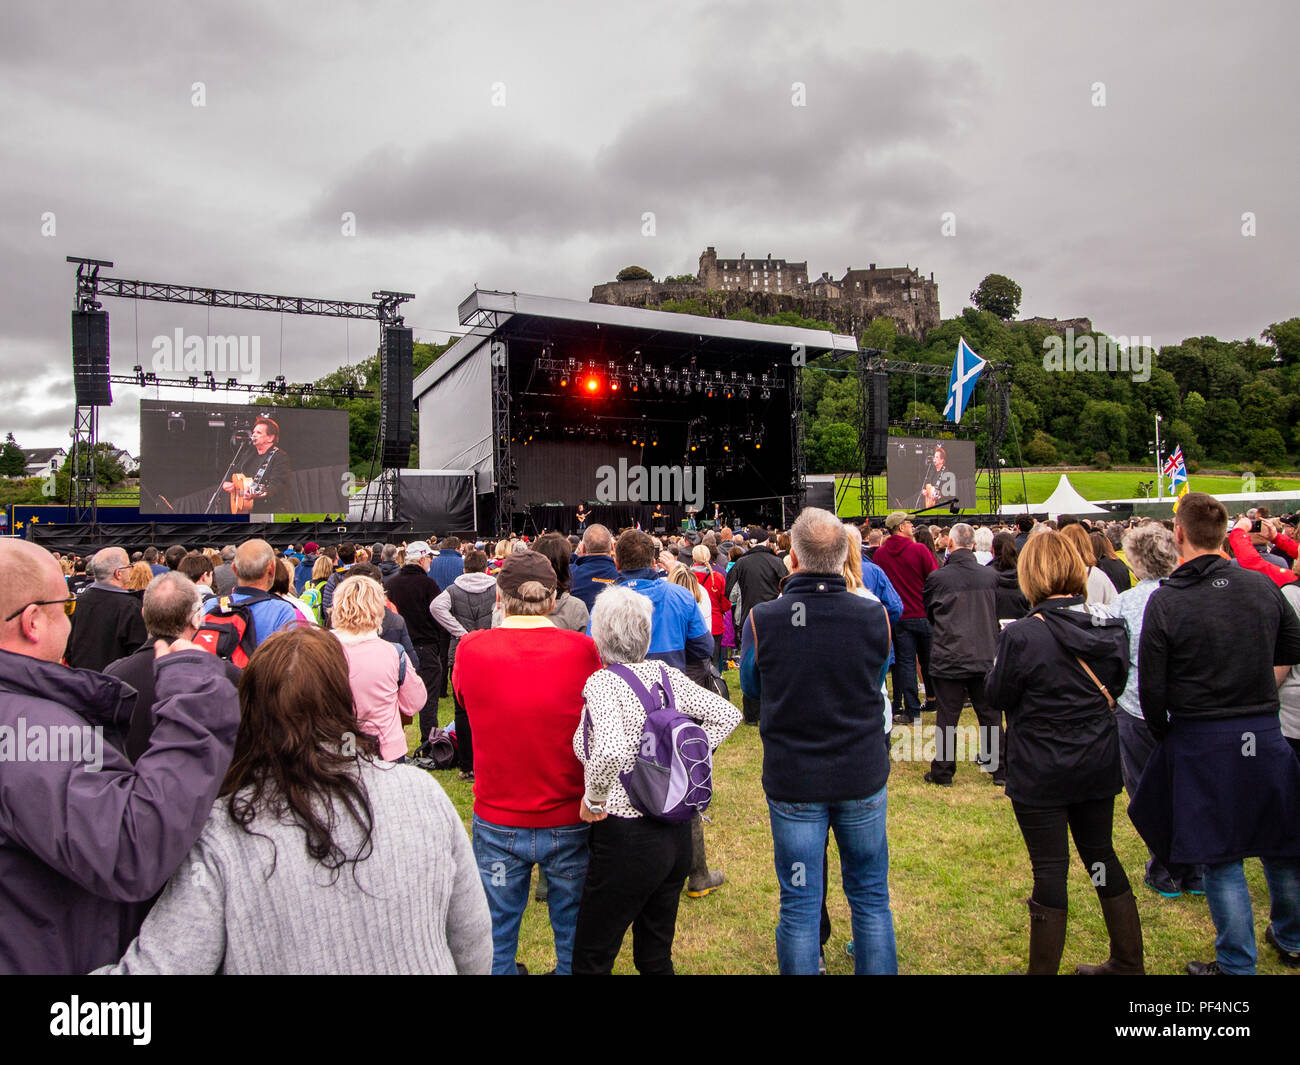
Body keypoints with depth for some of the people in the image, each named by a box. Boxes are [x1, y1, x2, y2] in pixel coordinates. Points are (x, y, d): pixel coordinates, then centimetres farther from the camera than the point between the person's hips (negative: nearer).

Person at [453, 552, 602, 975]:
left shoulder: (470, 649, -12)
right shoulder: (583, 649, -14)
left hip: (497, 824, 1)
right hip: (570, 823, 0)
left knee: (496, 940, 20)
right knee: (574, 935, 20)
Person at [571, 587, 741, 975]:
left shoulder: (602, 683, -18)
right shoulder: (668, 674, 0)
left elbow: (611, 752, -35)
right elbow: (727, 714, 5)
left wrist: (592, 800, -18)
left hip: (627, 839, -7)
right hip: (678, 832, 7)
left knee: (590, 960, 12)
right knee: (655, 956, 23)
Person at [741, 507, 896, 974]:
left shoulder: (762, 620, -16)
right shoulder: (874, 616, -13)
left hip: (792, 780, -1)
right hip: (863, 777, 1)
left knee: (799, 905, 12)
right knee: (871, 896, 19)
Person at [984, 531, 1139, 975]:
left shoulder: (1022, 635, -21)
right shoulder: (1109, 627, -3)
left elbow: (997, 696, -10)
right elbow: (1116, 684, 12)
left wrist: (999, 666, 6)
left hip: (1041, 772, -6)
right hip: (1098, 764, 6)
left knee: (1050, 868, 3)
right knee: (1100, 852, 20)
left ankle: (1043, 968, 17)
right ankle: (1128, 962, 35)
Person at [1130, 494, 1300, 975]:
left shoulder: (1165, 601, -15)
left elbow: (1151, 687, -11)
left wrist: (1162, 734, 5)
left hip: (1201, 741, -5)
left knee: (1220, 856, 7)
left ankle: (1237, 963, 17)